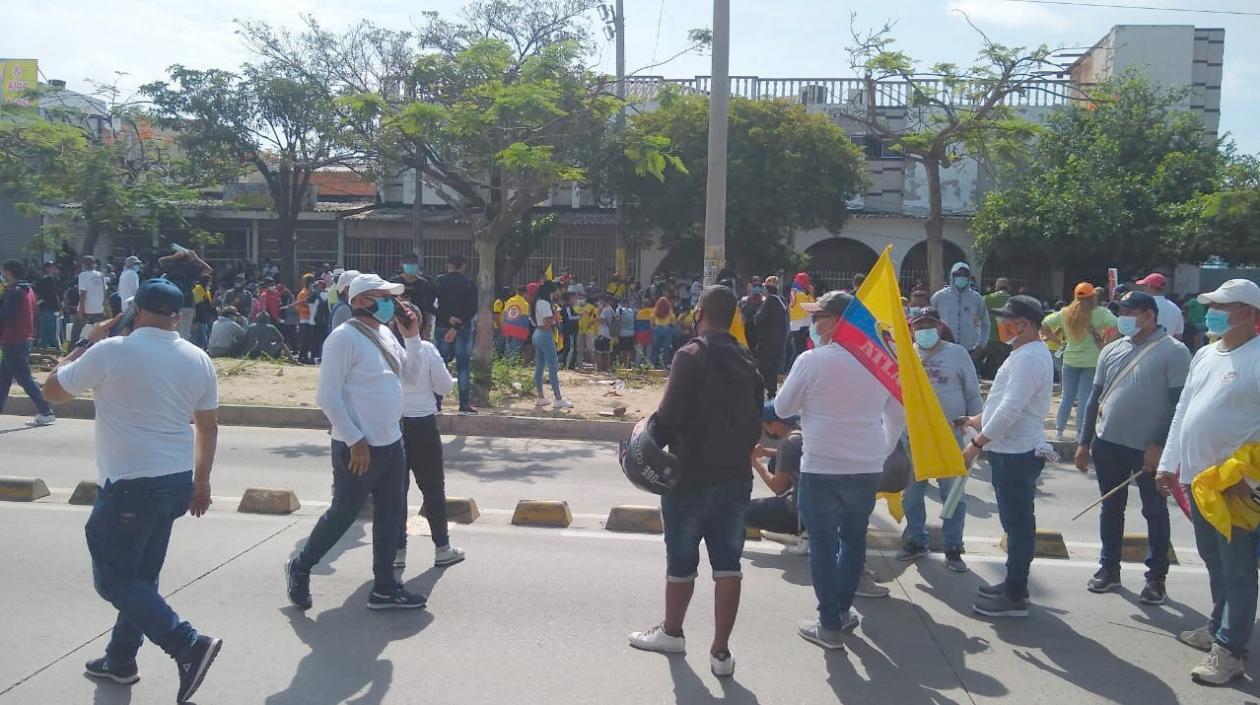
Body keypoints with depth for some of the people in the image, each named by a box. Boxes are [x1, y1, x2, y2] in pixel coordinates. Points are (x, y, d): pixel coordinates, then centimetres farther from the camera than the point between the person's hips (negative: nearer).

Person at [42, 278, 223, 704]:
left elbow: (54, 390, 1)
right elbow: (208, 426, 9)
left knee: (113, 578, 4)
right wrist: (201, 482, 19)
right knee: (140, 573, 20)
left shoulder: (111, 351, -13)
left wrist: (89, 342, 13)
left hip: (130, 484, -7)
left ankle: (188, 645, -9)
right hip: (177, 481, 7)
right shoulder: (198, 359, 3)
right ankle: (120, 660, 33)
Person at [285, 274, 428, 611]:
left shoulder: (385, 333, 9)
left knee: (390, 516, 13)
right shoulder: (345, 337, -16)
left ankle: (384, 588, 23)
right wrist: (355, 440, -20)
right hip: (359, 448, -8)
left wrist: (412, 336, 6)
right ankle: (300, 568, 28)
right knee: (342, 514, 5)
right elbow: (328, 397, -19)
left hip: (391, 443, 8)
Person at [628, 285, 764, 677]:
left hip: (691, 475, -5)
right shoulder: (747, 363, 7)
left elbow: (669, 415, -20)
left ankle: (671, 633, 30)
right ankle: (721, 651, 11)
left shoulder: (691, 356, -14)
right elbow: (756, 422, 10)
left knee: (681, 560, 12)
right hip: (737, 476, 5)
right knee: (728, 563, 8)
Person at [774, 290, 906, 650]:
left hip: (821, 468, -4)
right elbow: (897, 416, 12)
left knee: (823, 544, 8)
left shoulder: (812, 360, -13)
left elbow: (782, 408, -3)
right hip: (867, 469, 4)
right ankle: (843, 609, 29)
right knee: (854, 538, 21)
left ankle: (830, 625, 13)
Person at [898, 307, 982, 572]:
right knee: (911, 493, 10)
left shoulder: (956, 353, 1)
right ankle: (916, 542, 26)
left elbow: (973, 394, 3)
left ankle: (953, 549, 15)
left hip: (950, 435, -2)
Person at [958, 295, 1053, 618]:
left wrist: (976, 444, -23)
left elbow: (1010, 409, -26)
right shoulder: (1026, 353, 14)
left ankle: (1015, 597, 5)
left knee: (1018, 524, -2)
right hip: (1012, 450, 10)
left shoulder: (1029, 358, -20)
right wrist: (980, 419, 22)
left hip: (1016, 454, -10)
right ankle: (1014, 583, 28)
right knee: (1017, 522, 17)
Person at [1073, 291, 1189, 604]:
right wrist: (1084, 442, 10)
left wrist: (1159, 445, -16)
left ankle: (1156, 577, 21)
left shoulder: (1174, 352, -9)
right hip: (1108, 445, 5)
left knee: (1155, 513, 9)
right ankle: (1109, 567, 28)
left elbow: (1180, 404, -12)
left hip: (1149, 449, -5)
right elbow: (1095, 397, 12)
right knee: (1111, 508, 15)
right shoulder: (1112, 350, 7)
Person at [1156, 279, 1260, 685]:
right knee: (1214, 562, 19)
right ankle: (1219, 627, 33)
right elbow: (1183, 411, 16)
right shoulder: (1204, 355, 12)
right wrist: (1169, 464, 15)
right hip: (1196, 478, 8)